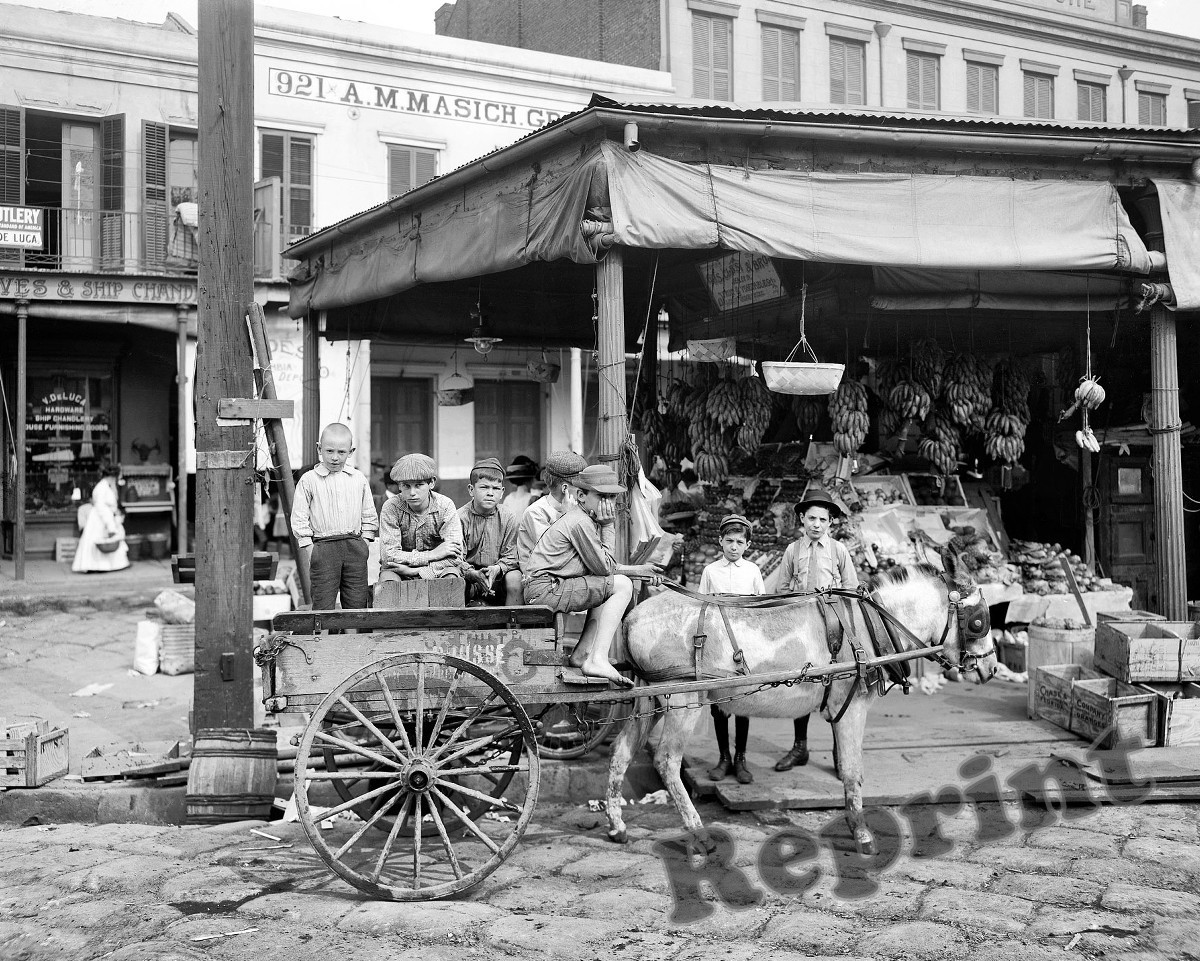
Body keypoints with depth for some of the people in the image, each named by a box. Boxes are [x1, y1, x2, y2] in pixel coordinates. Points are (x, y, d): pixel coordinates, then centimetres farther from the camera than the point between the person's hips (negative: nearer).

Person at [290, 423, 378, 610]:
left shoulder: (359, 479, 9)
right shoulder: (308, 480, 1)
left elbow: (369, 515, 15)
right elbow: (299, 518, 0)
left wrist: (364, 542, 6)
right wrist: (309, 549, -5)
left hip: (355, 545, 3)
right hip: (323, 546, -2)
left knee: (357, 604, 5)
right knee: (323, 604, -2)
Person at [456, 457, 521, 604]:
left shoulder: (508, 518, -1)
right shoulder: (461, 517, -7)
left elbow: (510, 556, -2)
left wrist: (497, 569, -24)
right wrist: (473, 574, -31)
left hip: (498, 575, 1)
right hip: (468, 575, -1)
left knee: (515, 578, -29)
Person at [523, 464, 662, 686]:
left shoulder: (591, 520, 18)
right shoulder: (581, 522, -14)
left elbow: (603, 567, 18)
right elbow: (603, 568, -11)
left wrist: (638, 570, 13)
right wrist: (609, 526, -6)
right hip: (545, 590, -10)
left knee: (608, 588, 23)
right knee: (621, 586, -10)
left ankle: (581, 654, 14)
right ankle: (598, 660, -17)